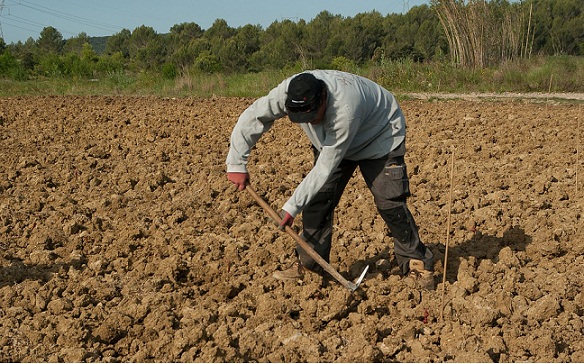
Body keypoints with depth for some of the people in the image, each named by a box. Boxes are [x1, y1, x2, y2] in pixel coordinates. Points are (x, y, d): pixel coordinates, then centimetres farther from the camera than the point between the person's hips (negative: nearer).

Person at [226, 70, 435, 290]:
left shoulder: (345, 109, -45)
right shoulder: (288, 93, -31)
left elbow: (326, 168, -38)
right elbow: (251, 119, -20)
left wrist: (292, 207, -35)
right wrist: (236, 164, -22)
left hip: (380, 137, -5)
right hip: (330, 139, 6)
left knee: (390, 202, -14)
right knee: (318, 198, -4)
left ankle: (417, 264, -1)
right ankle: (308, 264, 7)